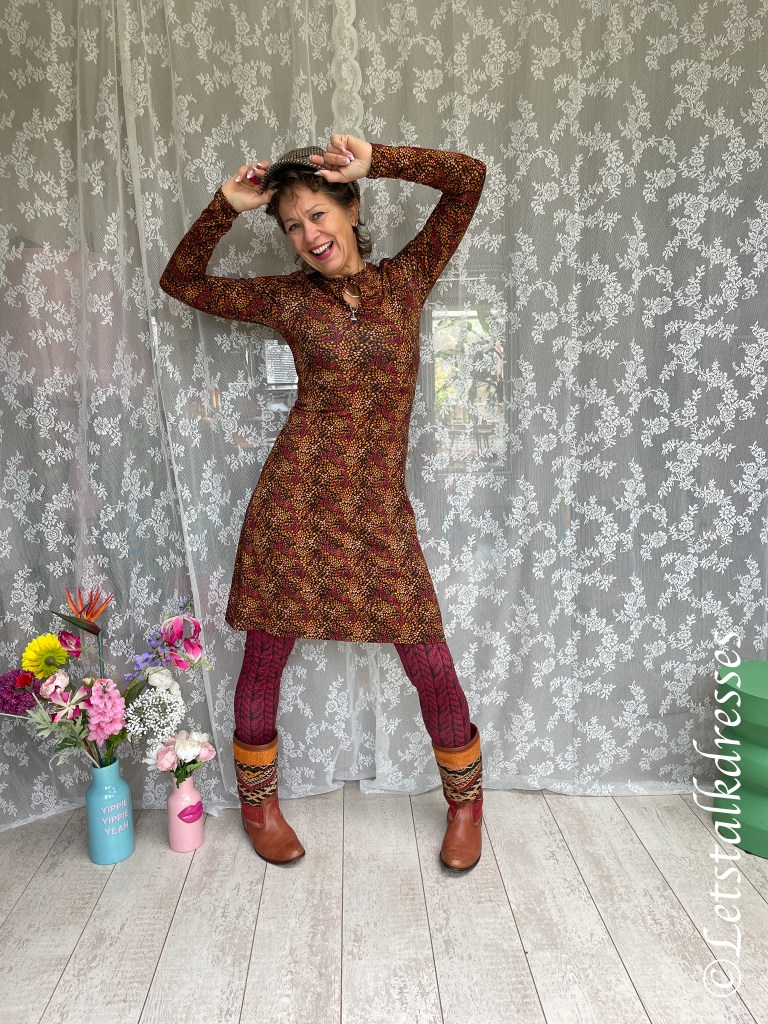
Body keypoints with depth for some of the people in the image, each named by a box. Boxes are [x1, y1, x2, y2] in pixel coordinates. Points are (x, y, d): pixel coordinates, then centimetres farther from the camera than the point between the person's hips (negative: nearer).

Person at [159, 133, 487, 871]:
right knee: (265, 658, 9)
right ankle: (257, 801, 35)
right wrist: (226, 207, 4)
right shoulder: (288, 298, 6)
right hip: (295, 495, 0)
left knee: (430, 665, 3)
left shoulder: (407, 278, 8)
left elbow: (469, 177, 7)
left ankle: (465, 802, 30)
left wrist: (375, 161, -2)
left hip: (380, 507, 0)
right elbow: (181, 281, 14)